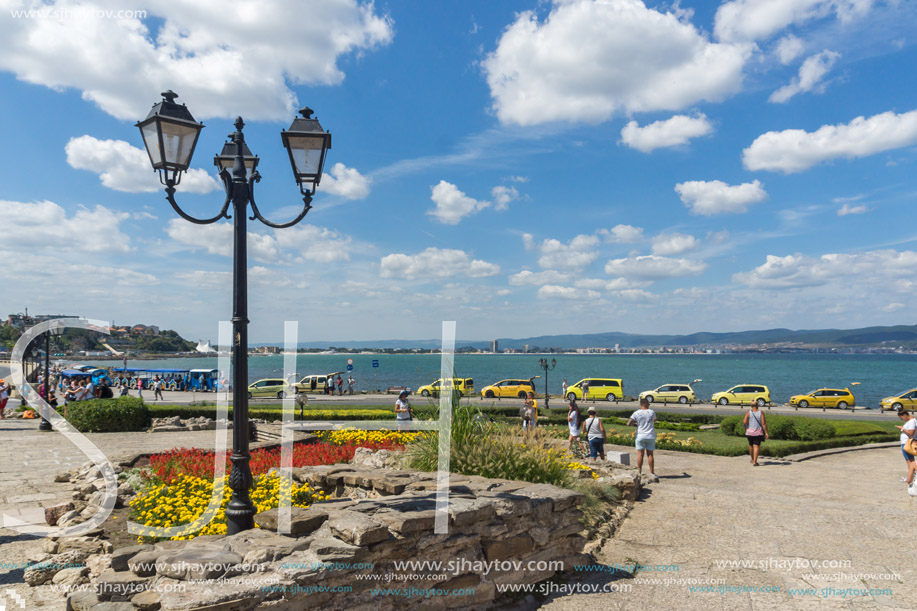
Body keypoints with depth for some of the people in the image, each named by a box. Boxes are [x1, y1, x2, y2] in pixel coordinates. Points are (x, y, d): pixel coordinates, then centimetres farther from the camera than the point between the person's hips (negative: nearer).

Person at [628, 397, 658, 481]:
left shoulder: (636, 413, -7)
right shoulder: (652, 412, -2)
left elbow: (628, 424, -12)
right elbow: (654, 420, 19)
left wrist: (635, 424, 5)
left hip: (640, 436, -1)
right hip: (651, 436, 1)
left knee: (640, 454, 4)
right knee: (650, 455, 6)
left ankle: (639, 471, 6)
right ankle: (652, 473, 8)